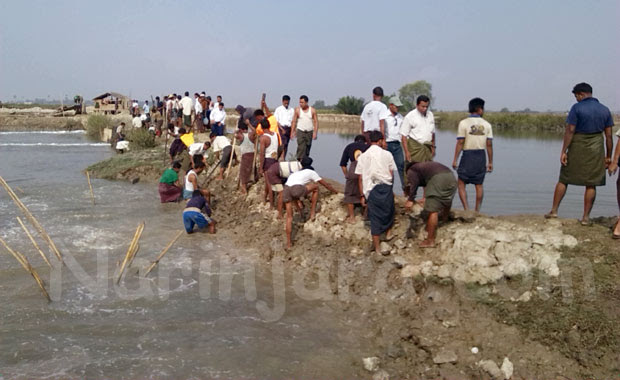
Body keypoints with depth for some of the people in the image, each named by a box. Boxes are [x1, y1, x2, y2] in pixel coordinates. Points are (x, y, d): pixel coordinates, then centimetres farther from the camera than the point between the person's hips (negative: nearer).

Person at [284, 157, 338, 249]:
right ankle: (312, 213, 26)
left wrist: (299, 203, 55)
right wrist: (335, 191, 51)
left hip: (285, 190, 5)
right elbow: (326, 184, 35)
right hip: (297, 189, -5)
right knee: (315, 187, 22)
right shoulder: (311, 172, 25)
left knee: (289, 217, 17)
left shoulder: (296, 173, 38)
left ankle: (288, 243, 14)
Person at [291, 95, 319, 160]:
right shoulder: (297, 110, -1)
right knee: (301, 148, -15)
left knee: (307, 148, 8)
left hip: (309, 132, 2)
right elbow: (294, 121, 1)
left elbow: (316, 122, 1)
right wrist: (292, 132, -4)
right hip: (300, 131, -2)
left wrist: (315, 132, -9)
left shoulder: (312, 110, 1)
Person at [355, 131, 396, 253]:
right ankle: (388, 232, 43)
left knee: (374, 216, 8)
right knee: (388, 210, 24)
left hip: (371, 189, 2)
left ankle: (377, 247, 13)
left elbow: (360, 178, 4)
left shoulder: (363, 156, 7)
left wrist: (362, 195, 10)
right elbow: (391, 174, 3)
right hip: (386, 187, -1)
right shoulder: (387, 154, 3)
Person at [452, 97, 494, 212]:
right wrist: (490, 162, 8)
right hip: (481, 156, 3)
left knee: (461, 184, 6)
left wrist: (455, 160, -4)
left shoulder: (464, 123, -7)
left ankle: (466, 209, -5)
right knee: (479, 185, 12)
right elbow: (489, 144, 1)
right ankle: (477, 211, 15)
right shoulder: (486, 124, 2)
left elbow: (460, 143, -9)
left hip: (468, 155, -3)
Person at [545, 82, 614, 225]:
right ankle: (586, 217, 7)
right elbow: (609, 135, 4)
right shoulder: (605, 110, 5)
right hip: (596, 150, 3)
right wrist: (608, 156, 9)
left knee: (563, 180, 8)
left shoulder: (577, 108, -9)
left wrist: (564, 151, -11)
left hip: (577, 149, -3)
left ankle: (554, 210, 11)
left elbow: (570, 130, -14)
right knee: (591, 184, 5)